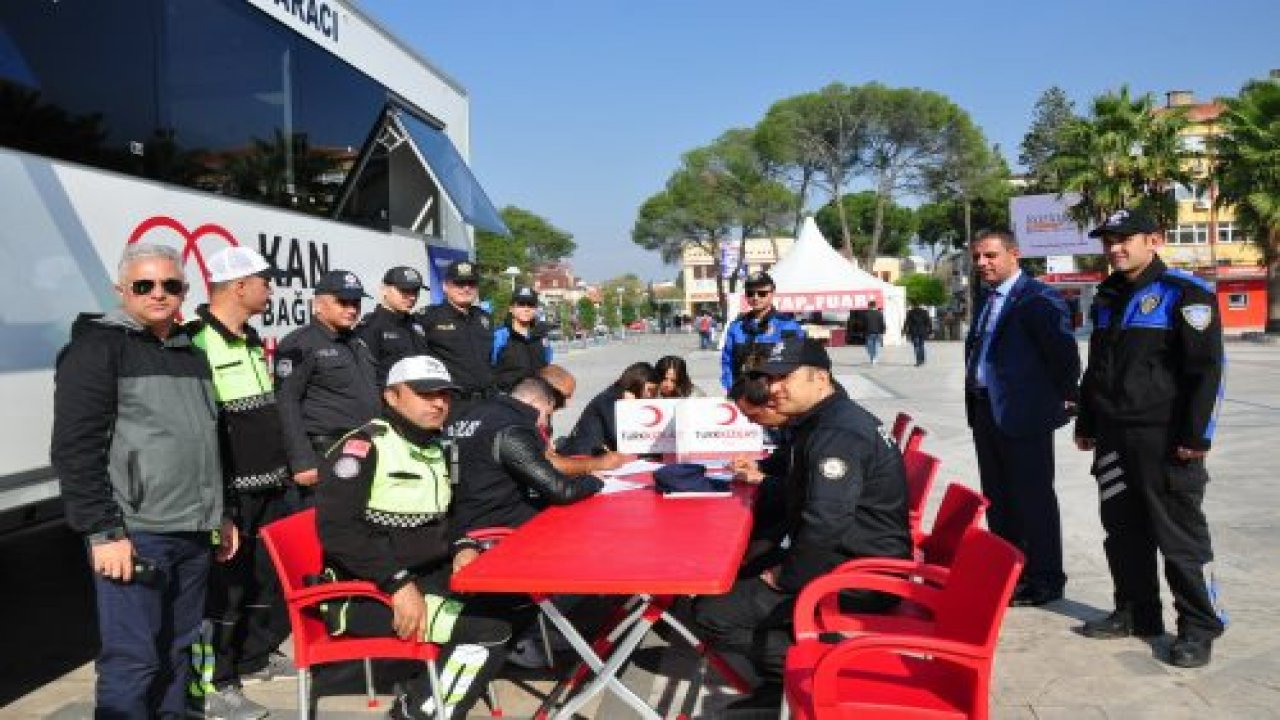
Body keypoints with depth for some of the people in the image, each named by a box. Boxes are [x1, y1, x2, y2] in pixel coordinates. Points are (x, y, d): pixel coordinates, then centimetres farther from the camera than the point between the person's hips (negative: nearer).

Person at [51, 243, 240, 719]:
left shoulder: (191, 353, 17)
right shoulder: (99, 346, -6)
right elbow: (76, 448, -13)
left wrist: (221, 514, 23)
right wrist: (103, 531, -17)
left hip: (193, 532, 7)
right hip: (134, 534, -7)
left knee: (177, 652, 14)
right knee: (133, 661, -5)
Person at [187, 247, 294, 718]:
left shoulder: (251, 340, 15)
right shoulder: (194, 342, -16)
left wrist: (287, 464, 24)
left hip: (269, 485, 10)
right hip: (228, 491, -9)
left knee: (270, 573, 18)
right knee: (224, 584, -3)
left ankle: (256, 656, 34)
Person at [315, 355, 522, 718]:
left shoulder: (437, 449, 13)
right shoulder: (363, 446, -13)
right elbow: (336, 528, -23)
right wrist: (397, 582, -26)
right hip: (366, 592, -9)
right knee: (491, 625, -20)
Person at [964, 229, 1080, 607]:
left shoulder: (1038, 298, -15)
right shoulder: (985, 296, 13)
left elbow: (1064, 350, -17)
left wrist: (1063, 398, -8)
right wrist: (975, 402, 13)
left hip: (1022, 413, -9)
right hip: (985, 410, 9)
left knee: (1034, 498, 3)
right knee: (997, 498, 17)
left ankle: (1045, 579, 15)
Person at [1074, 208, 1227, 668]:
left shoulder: (1184, 293, -8)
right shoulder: (1107, 298, 15)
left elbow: (1207, 369, -13)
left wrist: (1196, 435, -17)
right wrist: (1086, 424, 20)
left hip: (1164, 439, -7)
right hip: (1113, 438, 7)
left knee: (1181, 535, 0)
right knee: (1123, 530, 13)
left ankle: (1200, 627, 11)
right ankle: (1136, 612, 26)